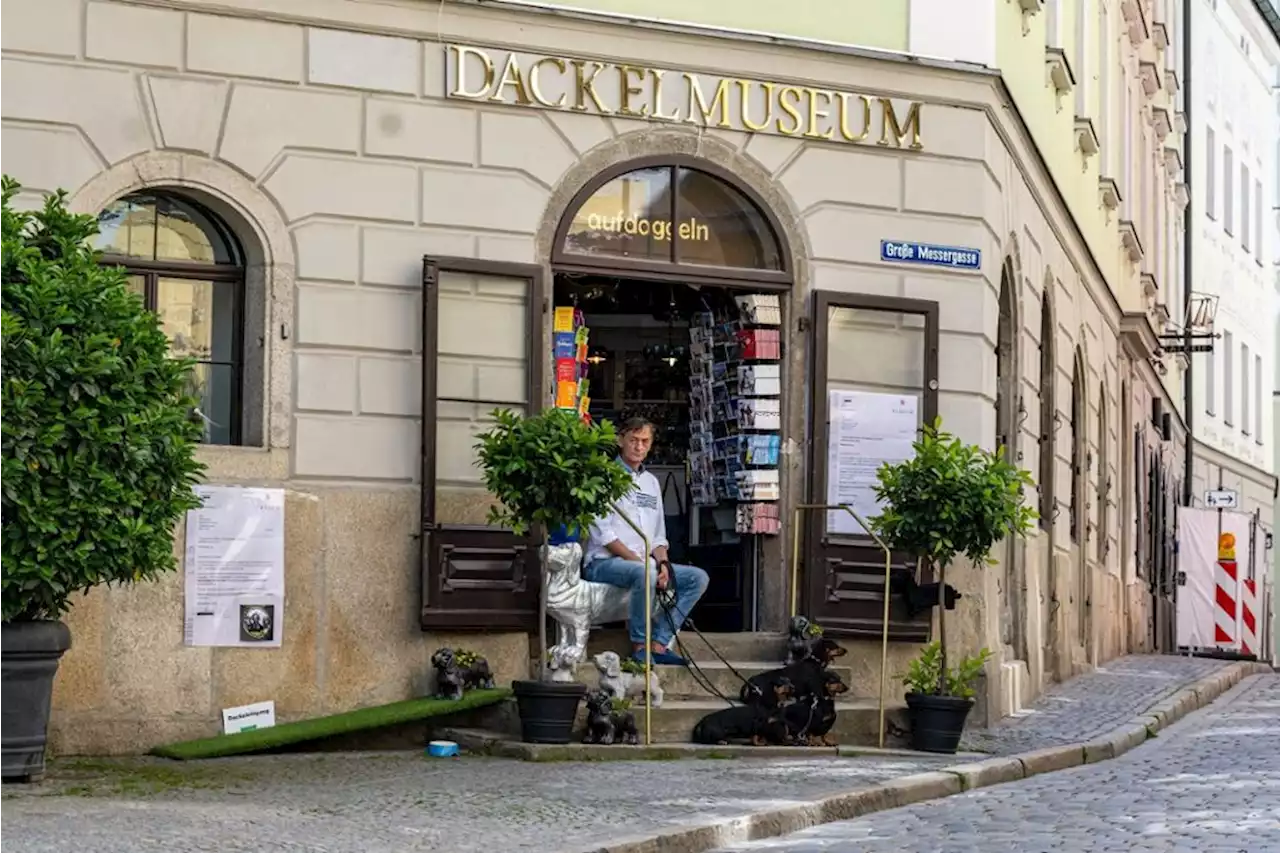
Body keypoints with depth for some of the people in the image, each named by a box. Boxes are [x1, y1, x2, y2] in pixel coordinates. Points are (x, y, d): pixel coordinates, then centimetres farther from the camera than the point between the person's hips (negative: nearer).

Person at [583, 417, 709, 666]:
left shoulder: (651, 482, 21)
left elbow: (659, 535, 19)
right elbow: (602, 533, -12)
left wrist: (662, 563, -2)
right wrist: (639, 561, -18)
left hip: (644, 563, 8)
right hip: (604, 563, -8)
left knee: (698, 577, -8)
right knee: (644, 572, -38)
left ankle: (658, 643, -15)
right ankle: (639, 644, -24)